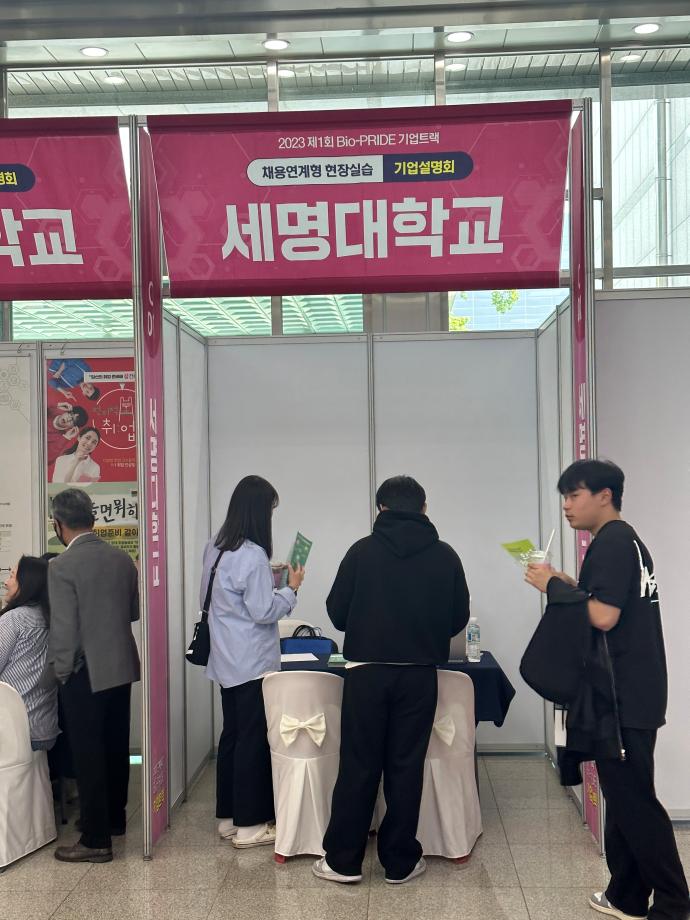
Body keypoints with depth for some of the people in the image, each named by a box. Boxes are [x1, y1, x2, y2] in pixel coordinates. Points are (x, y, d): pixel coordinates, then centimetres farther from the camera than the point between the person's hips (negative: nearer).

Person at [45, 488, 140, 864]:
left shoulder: (62, 566, -16)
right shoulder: (122, 558, 3)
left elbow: (64, 629, -17)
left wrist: (59, 671, -4)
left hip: (85, 673, -7)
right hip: (121, 667, 7)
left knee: (88, 755, 2)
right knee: (115, 747, 18)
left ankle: (96, 840, 8)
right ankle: (115, 818, 33)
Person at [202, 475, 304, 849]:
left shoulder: (214, 549, 6)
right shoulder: (252, 555, -21)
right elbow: (263, 611, -19)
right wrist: (291, 588, -5)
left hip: (227, 662, 9)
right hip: (253, 663, -9)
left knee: (231, 734, 16)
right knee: (253, 739, 1)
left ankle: (227, 817, 25)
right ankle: (248, 825, 10)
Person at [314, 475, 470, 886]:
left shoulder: (362, 551, -4)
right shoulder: (445, 556, -1)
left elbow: (338, 613, 0)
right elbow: (459, 618, 6)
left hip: (366, 671, -1)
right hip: (419, 674, 1)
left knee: (358, 765, 7)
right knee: (406, 767, 9)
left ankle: (343, 860, 15)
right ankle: (400, 861, 17)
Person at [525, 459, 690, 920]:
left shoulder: (611, 542, -15)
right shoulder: (626, 540, 17)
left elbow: (604, 617, -24)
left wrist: (555, 587, -13)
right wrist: (575, 587, 11)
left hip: (623, 695, -10)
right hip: (632, 691, 10)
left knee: (635, 801, -3)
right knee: (624, 798, 14)